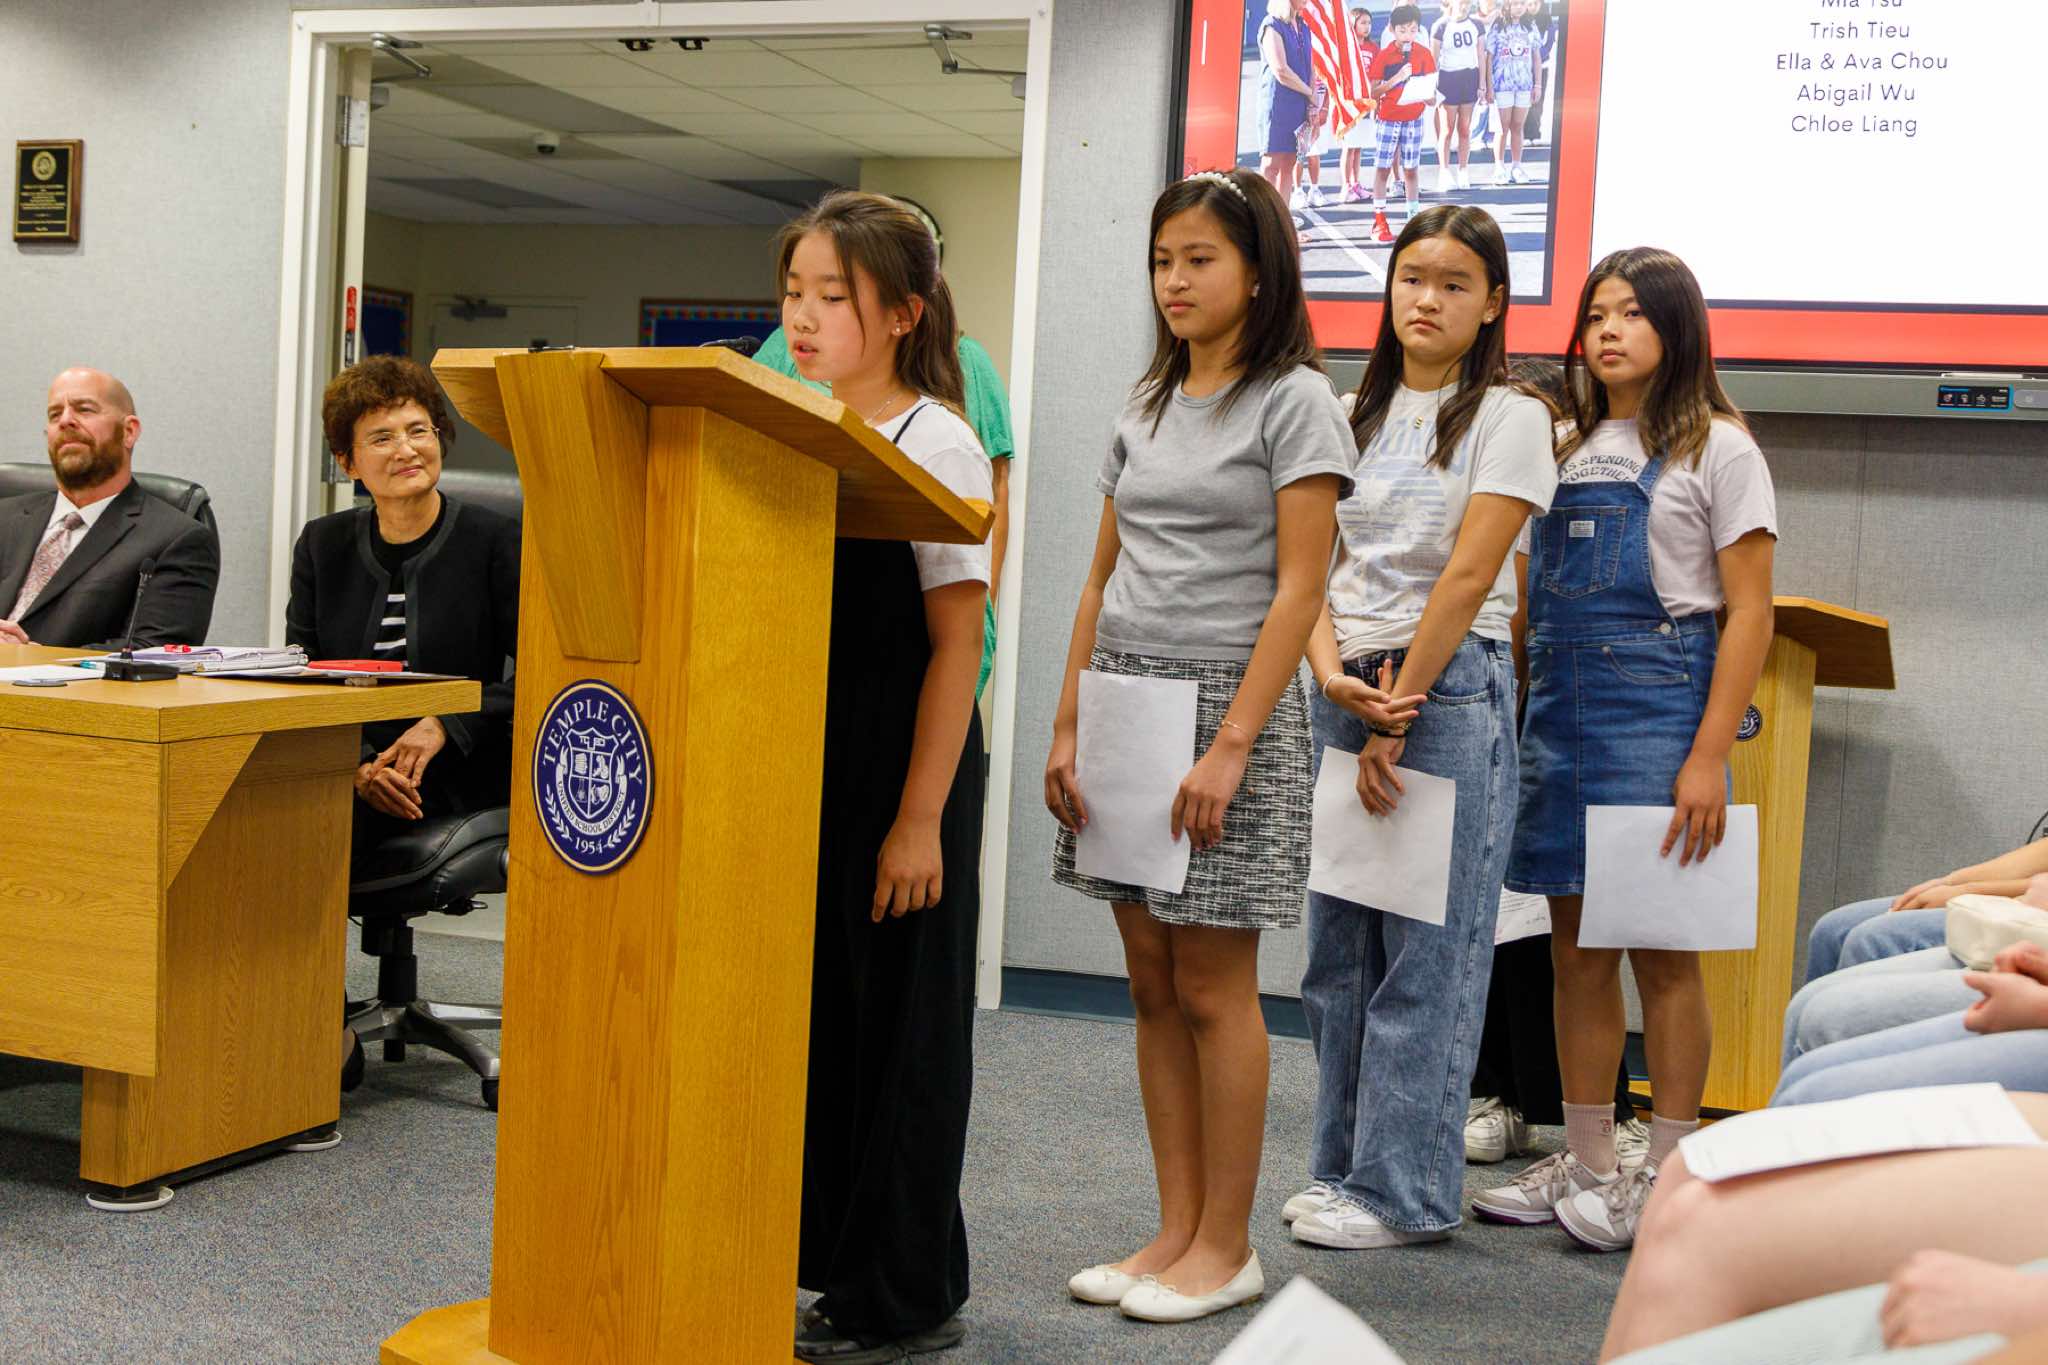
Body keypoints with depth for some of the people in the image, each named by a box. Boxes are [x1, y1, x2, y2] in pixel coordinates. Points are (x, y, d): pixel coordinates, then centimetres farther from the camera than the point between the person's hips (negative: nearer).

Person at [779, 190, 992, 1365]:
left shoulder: (934, 443, -9)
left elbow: (957, 643, -12)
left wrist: (920, 821, -16)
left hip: (896, 767, -6)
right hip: (796, 758, 6)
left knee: (891, 1023, 2)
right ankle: (813, 1256, 27)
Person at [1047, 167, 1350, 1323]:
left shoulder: (1295, 402, -5)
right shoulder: (1147, 408, 15)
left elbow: (1298, 590, -11)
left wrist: (1231, 745, -18)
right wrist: (1069, 725, 8)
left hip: (1227, 699, -7)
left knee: (1213, 985, -2)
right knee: (1153, 983, 8)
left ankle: (1226, 1244, 9)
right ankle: (1176, 1228, 17)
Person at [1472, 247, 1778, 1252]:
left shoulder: (1714, 447, -1)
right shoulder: (1570, 447, 16)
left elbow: (1750, 613, -6)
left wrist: (1708, 757, -15)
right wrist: (1515, 718, 7)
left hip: (1658, 700, -6)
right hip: (1557, 701, 6)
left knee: (1661, 949, 0)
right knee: (1576, 948, 9)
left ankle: (1667, 1175, 10)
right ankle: (1586, 1164, 19)